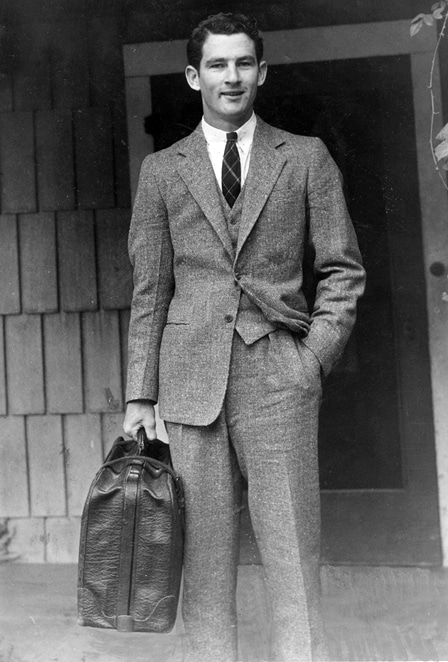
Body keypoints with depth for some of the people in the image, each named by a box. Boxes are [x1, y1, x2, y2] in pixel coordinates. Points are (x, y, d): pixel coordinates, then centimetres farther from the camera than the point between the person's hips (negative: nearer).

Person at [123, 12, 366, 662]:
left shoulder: (306, 157, 11)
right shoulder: (162, 170, 12)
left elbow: (343, 270, 10)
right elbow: (149, 291, 9)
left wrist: (315, 359, -2)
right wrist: (140, 394, 3)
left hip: (278, 378, -1)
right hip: (191, 381, 1)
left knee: (292, 557, -2)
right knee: (203, 565, 4)